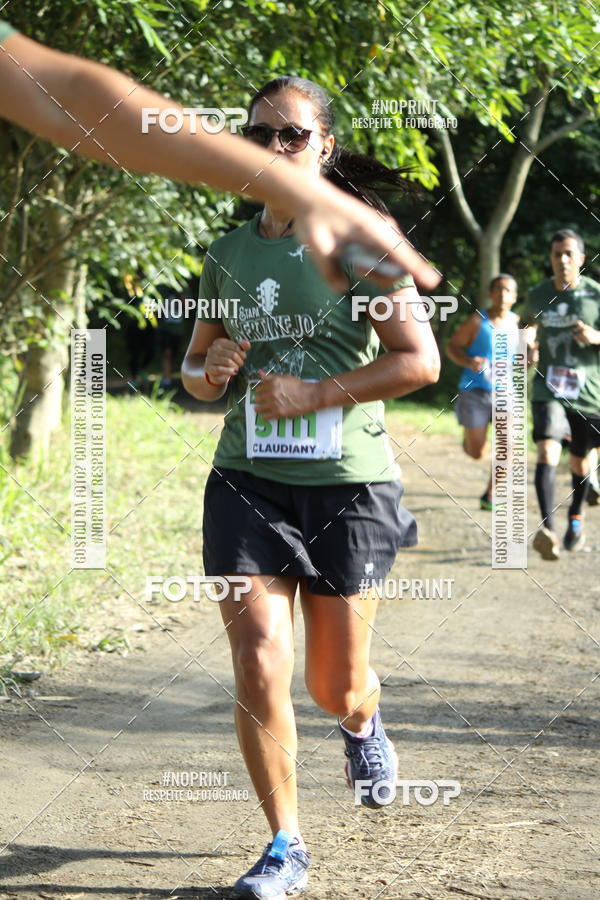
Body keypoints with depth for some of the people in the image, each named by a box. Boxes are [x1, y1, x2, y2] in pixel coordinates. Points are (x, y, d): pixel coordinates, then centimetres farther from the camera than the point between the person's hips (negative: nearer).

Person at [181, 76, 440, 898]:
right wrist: (209, 372, -5)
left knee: (335, 688, 8)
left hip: (348, 481, -2)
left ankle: (363, 721, 47)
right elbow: (195, 371, 19)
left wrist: (314, 394, -16)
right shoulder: (228, 255, 8)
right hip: (249, 482, 2)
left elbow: (420, 361, -8)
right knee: (259, 667, -11)